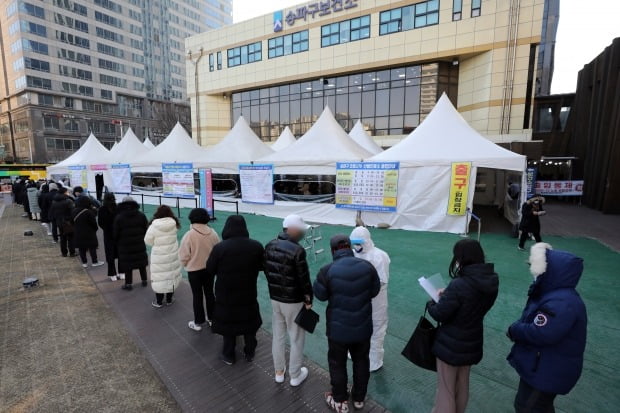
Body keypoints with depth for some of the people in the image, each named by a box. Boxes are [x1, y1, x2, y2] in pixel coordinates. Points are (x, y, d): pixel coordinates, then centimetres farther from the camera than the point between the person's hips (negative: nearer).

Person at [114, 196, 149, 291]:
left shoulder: (119, 218, -9)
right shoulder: (141, 216, -3)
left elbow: (116, 234, -4)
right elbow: (146, 230, -1)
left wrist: (118, 243, 12)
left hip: (125, 246, -2)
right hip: (140, 245, 3)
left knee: (127, 265, 7)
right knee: (142, 263, 14)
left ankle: (128, 284, 13)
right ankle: (144, 281, 24)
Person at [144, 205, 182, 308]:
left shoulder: (154, 226, -15)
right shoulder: (174, 225, -9)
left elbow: (148, 241, -5)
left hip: (159, 256, -3)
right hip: (172, 255, 3)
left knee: (159, 277, 9)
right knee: (171, 276, 15)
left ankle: (159, 301, 20)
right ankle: (169, 299, 28)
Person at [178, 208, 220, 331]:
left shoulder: (189, 235, -20)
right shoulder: (213, 233, -9)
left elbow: (184, 256, -14)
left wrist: (186, 264, 7)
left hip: (194, 270, -3)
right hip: (209, 269, 4)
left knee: (197, 296, 11)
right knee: (209, 293, 18)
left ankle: (198, 322, 23)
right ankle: (211, 318, 31)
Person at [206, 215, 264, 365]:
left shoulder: (219, 248, -20)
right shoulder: (256, 246, -12)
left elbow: (209, 271, -8)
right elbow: (262, 266, 3)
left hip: (225, 296, -2)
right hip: (248, 295, 2)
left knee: (228, 324, 17)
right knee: (250, 325, 20)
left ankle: (229, 356, 33)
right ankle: (250, 353, 36)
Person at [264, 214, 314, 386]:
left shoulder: (270, 246, -3)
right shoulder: (297, 250, -25)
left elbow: (267, 271, 6)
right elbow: (304, 279, -20)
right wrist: (309, 299, -6)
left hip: (275, 298, 6)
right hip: (294, 301, -6)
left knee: (278, 335, 21)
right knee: (296, 339, 14)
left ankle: (279, 371, 38)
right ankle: (295, 375, 31)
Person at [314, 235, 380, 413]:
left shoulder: (328, 270, -22)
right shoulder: (367, 266, -13)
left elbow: (320, 295, -6)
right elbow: (375, 291, 1)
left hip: (338, 328, -3)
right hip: (363, 326, 3)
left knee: (337, 363, 19)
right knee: (361, 361, 24)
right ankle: (359, 398, 43)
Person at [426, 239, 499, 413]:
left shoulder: (459, 285, -31)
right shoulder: (491, 281, -8)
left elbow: (439, 314, -22)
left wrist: (432, 303, -2)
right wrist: (447, 296, 3)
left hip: (451, 345, -7)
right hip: (471, 343, 7)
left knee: (446, 389, 15)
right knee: (462, 386, 28)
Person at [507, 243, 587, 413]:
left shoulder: (561, 303, -32)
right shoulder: (557, 294, 3)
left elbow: (540, 334, -35)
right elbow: (532, 321, 10)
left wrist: (514, 330, -19)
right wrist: (518, 328, -6)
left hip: (548, 371, -10)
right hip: (547, 366, 10)